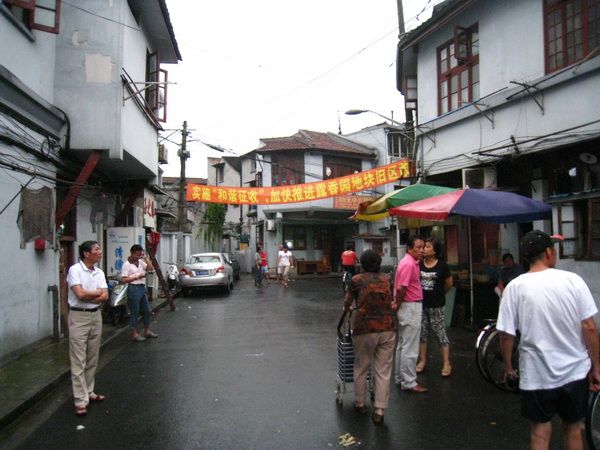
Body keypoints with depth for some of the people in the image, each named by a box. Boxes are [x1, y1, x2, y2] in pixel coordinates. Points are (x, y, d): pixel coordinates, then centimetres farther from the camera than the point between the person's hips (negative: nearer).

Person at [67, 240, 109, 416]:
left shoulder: (99, 273, 7)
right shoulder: (75, 270, -11)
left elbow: (105, 297, -1)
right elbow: (80, 294, -20)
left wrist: (87, 297, -14)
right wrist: (97, 292, -5)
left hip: (96, 316, 7)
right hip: (79, 317, -6)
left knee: (92, 359, 13)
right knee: (79, 361, -3)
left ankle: (89, 392, 25)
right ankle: (81, 400, 1)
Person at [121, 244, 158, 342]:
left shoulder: (141, 262, 11)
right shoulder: (126, 264, -9)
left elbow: (151, 269, 7)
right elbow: (124, 279, -15)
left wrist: (146, 259, -1)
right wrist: (137, 277, -18)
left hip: (142, 288, 7)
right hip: (134, 289, -7)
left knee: (147, 311, 12)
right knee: (134, 312, 1)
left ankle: (147, 331, 24)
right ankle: (134, 334, 10)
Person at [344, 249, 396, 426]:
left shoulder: (357, 280, 1)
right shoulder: (387, 278, 9)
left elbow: (347, 303, 13)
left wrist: (346, 308, 35)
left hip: (365, 329, -2)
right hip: (387, 328, 2)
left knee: (361, 368, 16)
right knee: (383, 371, 7)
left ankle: (359, 404, 29)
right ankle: (379, 411, 7)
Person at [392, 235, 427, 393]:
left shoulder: (410, 262, 12)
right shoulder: (409, 264, -19)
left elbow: (400, 287, 17)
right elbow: (401, 288, -25)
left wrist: (397, 303, 12)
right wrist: (398, 304, -10)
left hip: (408, 307, 10)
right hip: (411, 308, -10)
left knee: (402, 345, 17)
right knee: (410, 348, -3)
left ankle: (400, 377, 27)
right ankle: (409, 383, 4)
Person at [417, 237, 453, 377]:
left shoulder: (442, 265, -8)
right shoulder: (418, 264, -4)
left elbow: (449, 284, 6)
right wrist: (422, 292, 4)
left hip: (436, 306, -3)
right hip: (420, 304, 3)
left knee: (441, 334, 3)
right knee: (422, 333, 11)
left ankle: (446, 364, 11)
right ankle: (422, 360, 24)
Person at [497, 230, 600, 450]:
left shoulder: (515, 287, -9)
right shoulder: (573, 280, -9)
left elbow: (506, 334, -8)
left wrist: (508, 366, 7)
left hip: (536, 375, -1)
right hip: (575, 372, 1)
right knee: (573, 428, 21)